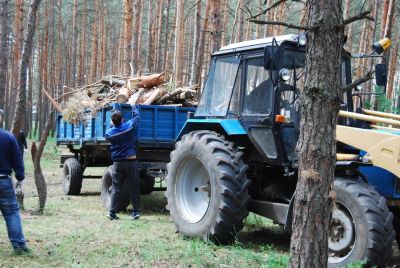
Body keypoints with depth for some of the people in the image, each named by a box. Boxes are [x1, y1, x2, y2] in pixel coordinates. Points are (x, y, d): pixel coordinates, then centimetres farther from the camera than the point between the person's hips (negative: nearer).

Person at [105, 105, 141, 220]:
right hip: (131, 162, -1)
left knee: (116, 189, 5)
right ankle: (136, 211, 6)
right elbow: (136, 116, 10)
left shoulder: (109, 132, -3)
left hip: (117, 163, 1)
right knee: (133, 188, 5)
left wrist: (112, 124, 23)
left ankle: (112, 212, 2)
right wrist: (133, 106, 27)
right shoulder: (129, 126, -6)